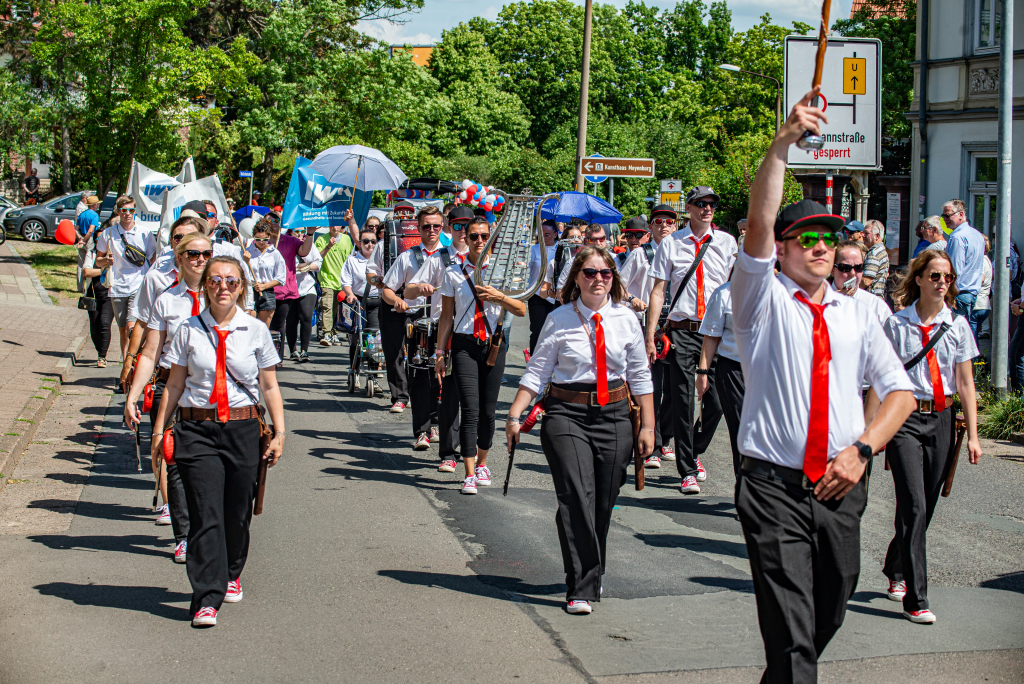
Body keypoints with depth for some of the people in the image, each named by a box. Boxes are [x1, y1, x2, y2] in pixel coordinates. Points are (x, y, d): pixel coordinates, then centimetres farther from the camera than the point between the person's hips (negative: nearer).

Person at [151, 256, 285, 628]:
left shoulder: (256, 331, 4)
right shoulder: (189, 331, 3)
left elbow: (269, 387, 7)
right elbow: (174, 384, 8)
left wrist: (279, 432, 4)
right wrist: (159, 429, 5)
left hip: (242, 429, 1)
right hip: (197, 429, -1)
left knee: (237, 511, 9)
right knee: (205, 513, -8)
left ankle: (231, 574, 37)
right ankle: (206, 599, -7)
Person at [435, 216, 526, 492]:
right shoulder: (453, 272, 3)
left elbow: (521, 310, 2)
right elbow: (446, 316, 7)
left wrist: (499, 297, -15)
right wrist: (440, 352, 4)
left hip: (493, 345, 1)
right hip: (464, 345, -1)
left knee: (488, 410, 4)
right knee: (470, 410, -11)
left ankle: (482, 463, 25)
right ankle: (470, 474, -8)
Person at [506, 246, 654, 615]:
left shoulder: (626, 319, 5)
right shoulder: (559, 319, -1)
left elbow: (640, 376, 10)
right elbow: (536, 372, 1)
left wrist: (648, 426, 8)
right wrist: (514, 416, -7)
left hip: (613, 417, 3)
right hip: (566, 415, -3)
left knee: (603, 503, 8)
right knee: (577, 497, -14)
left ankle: (592, 574, 30)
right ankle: (582, 588, -10)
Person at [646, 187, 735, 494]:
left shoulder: (727, 242, 7)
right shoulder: (671, 244, 4)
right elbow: (659, 291, 4)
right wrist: (649, 336, -2)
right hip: (681, 331, -1)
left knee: (715, 402, 2)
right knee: (683, 402, -2)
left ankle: (695, 453, 28)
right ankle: (687, 472, 7)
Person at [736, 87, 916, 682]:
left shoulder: (856, 315, 14)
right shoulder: (763, 301, 2)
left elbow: (901, 391, 13)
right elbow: (759, 222, -13)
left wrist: (861, 450, -4)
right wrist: (784, 141, -23)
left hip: (841, 488, 5)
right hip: (775, 485, -4)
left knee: (829, 617, 14)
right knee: (791, 635, -11)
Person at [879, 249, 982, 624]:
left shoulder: (958, 326, 5)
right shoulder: (897, 325, -1)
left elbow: (965, 383, 6)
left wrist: (972, 434, 2)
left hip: (941, 420, 3)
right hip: (905, 418, -3)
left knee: (925, 507, 10)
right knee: (914, 506, -11)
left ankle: (895, 570, 35)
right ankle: (915, 598, -8)